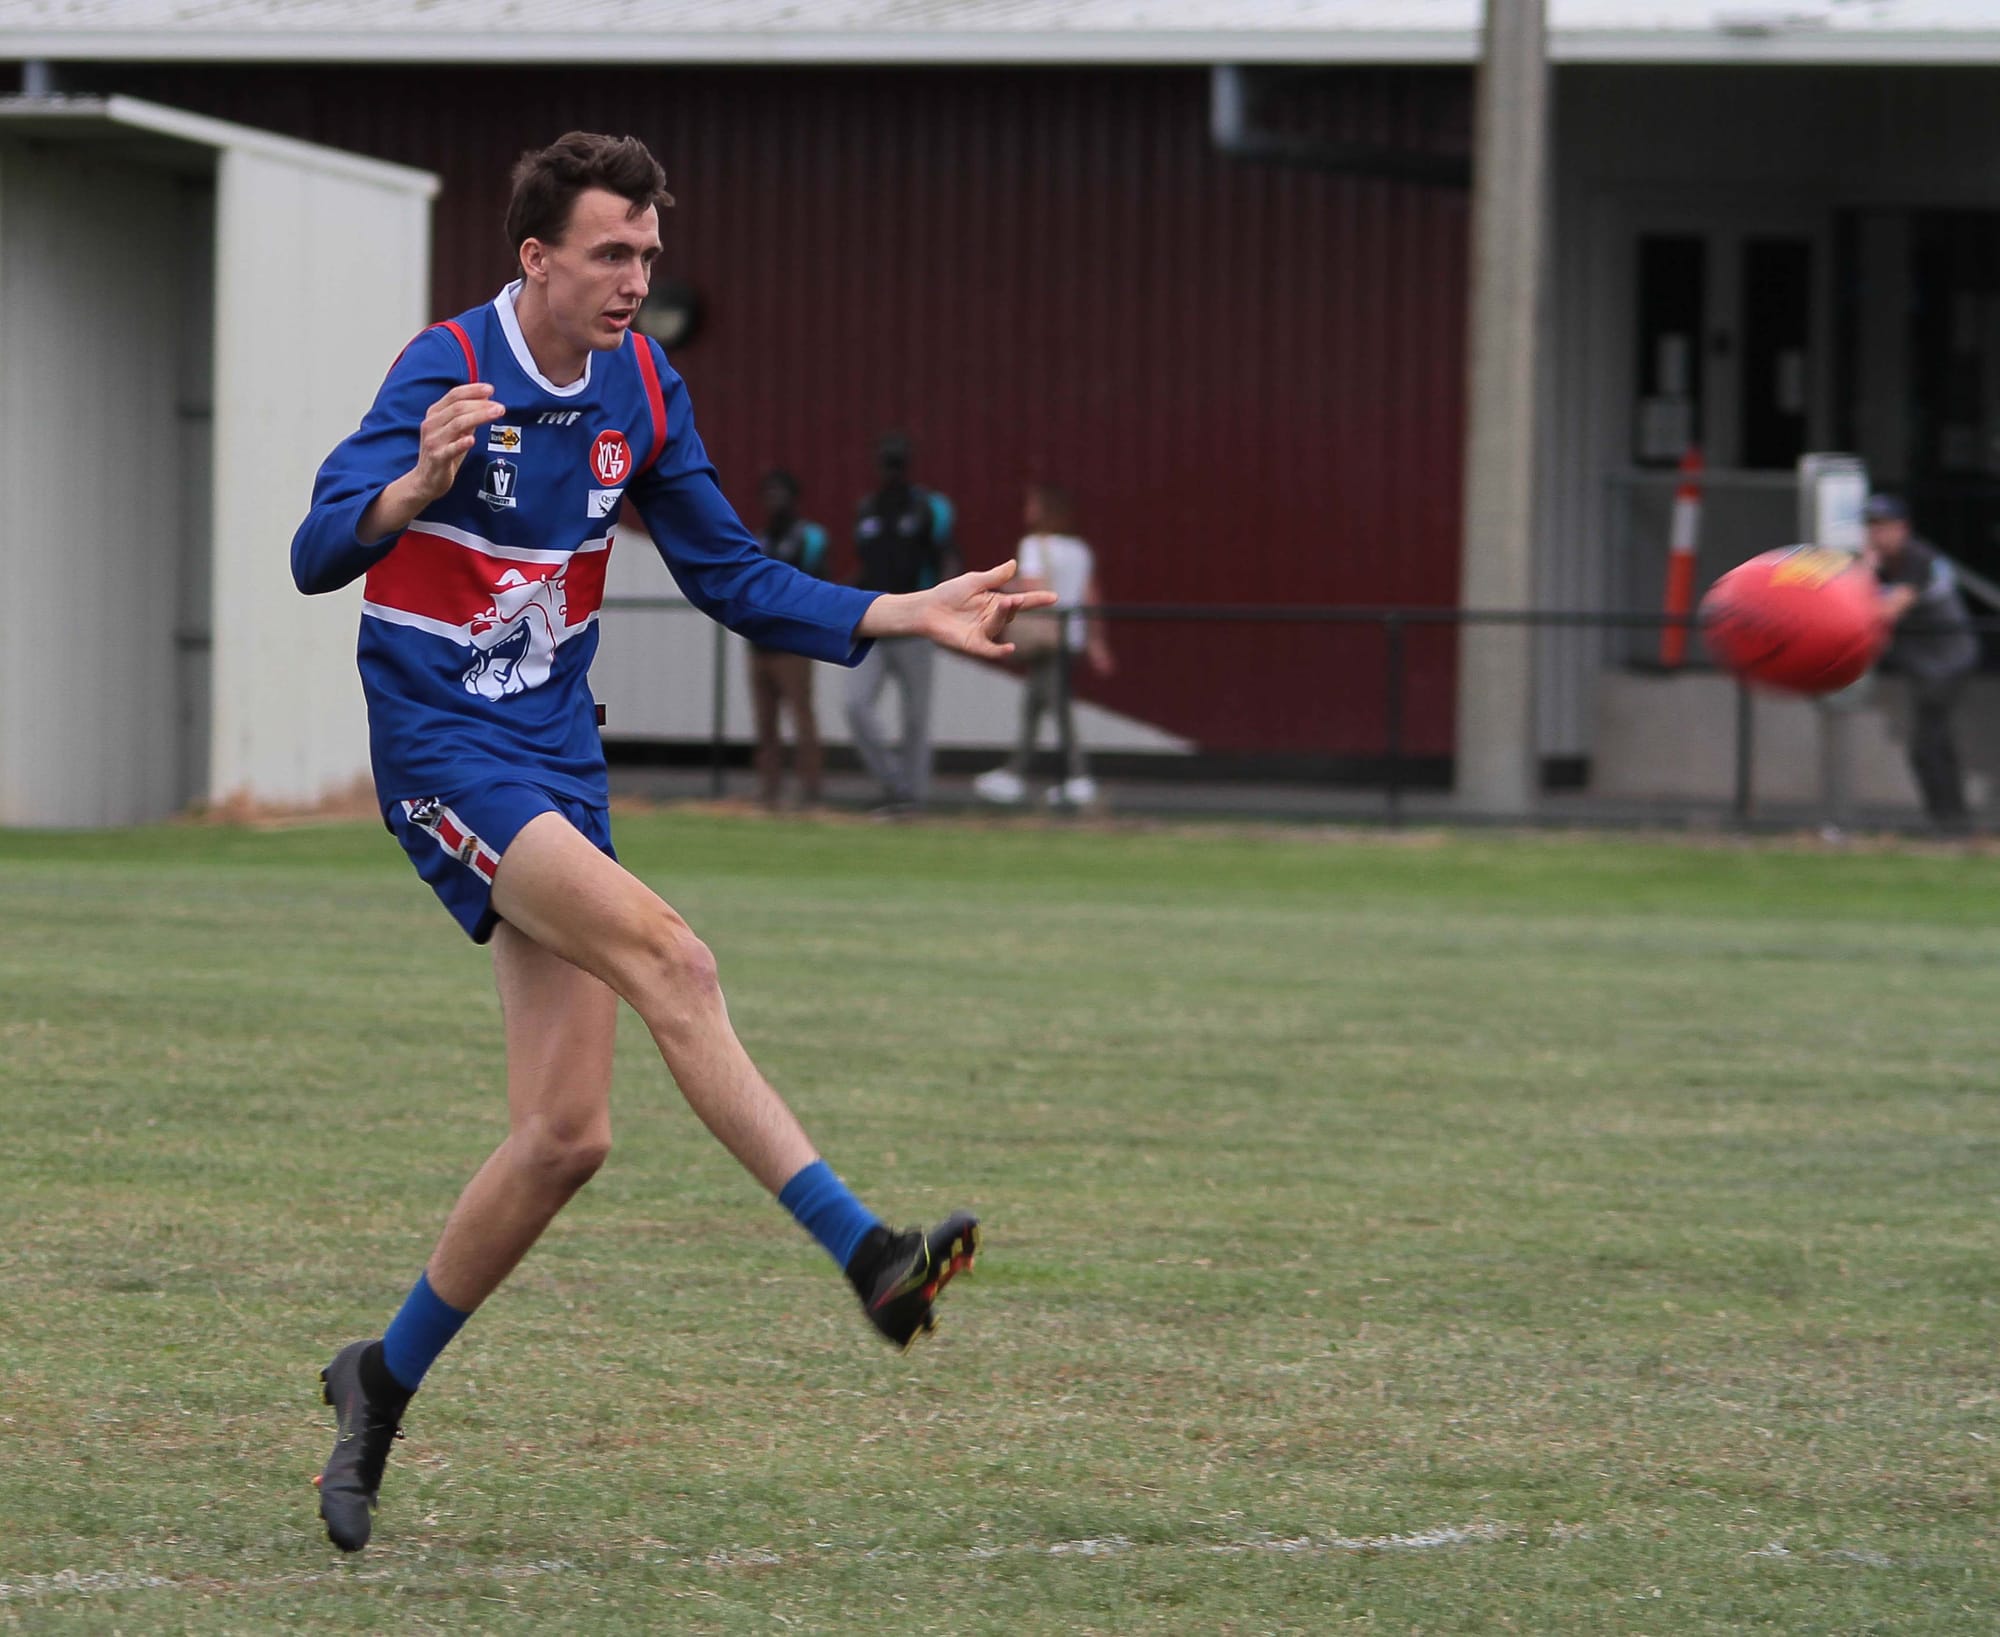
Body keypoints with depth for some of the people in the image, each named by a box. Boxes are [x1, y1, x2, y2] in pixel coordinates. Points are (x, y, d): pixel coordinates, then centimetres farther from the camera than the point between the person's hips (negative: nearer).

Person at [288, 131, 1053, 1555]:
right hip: (440, 745, -7)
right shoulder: (448, 371, -13)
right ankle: (866, 1255, -33)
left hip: (558, 761, 7)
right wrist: (417, 485, -40)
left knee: (567, 1135, 2)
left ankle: (384, 1382, 19)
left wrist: (909, 617, 5)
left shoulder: (642, 392, 7)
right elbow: (318, 556, -20)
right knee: (664, 953, -28)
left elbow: (733, 577, 15)